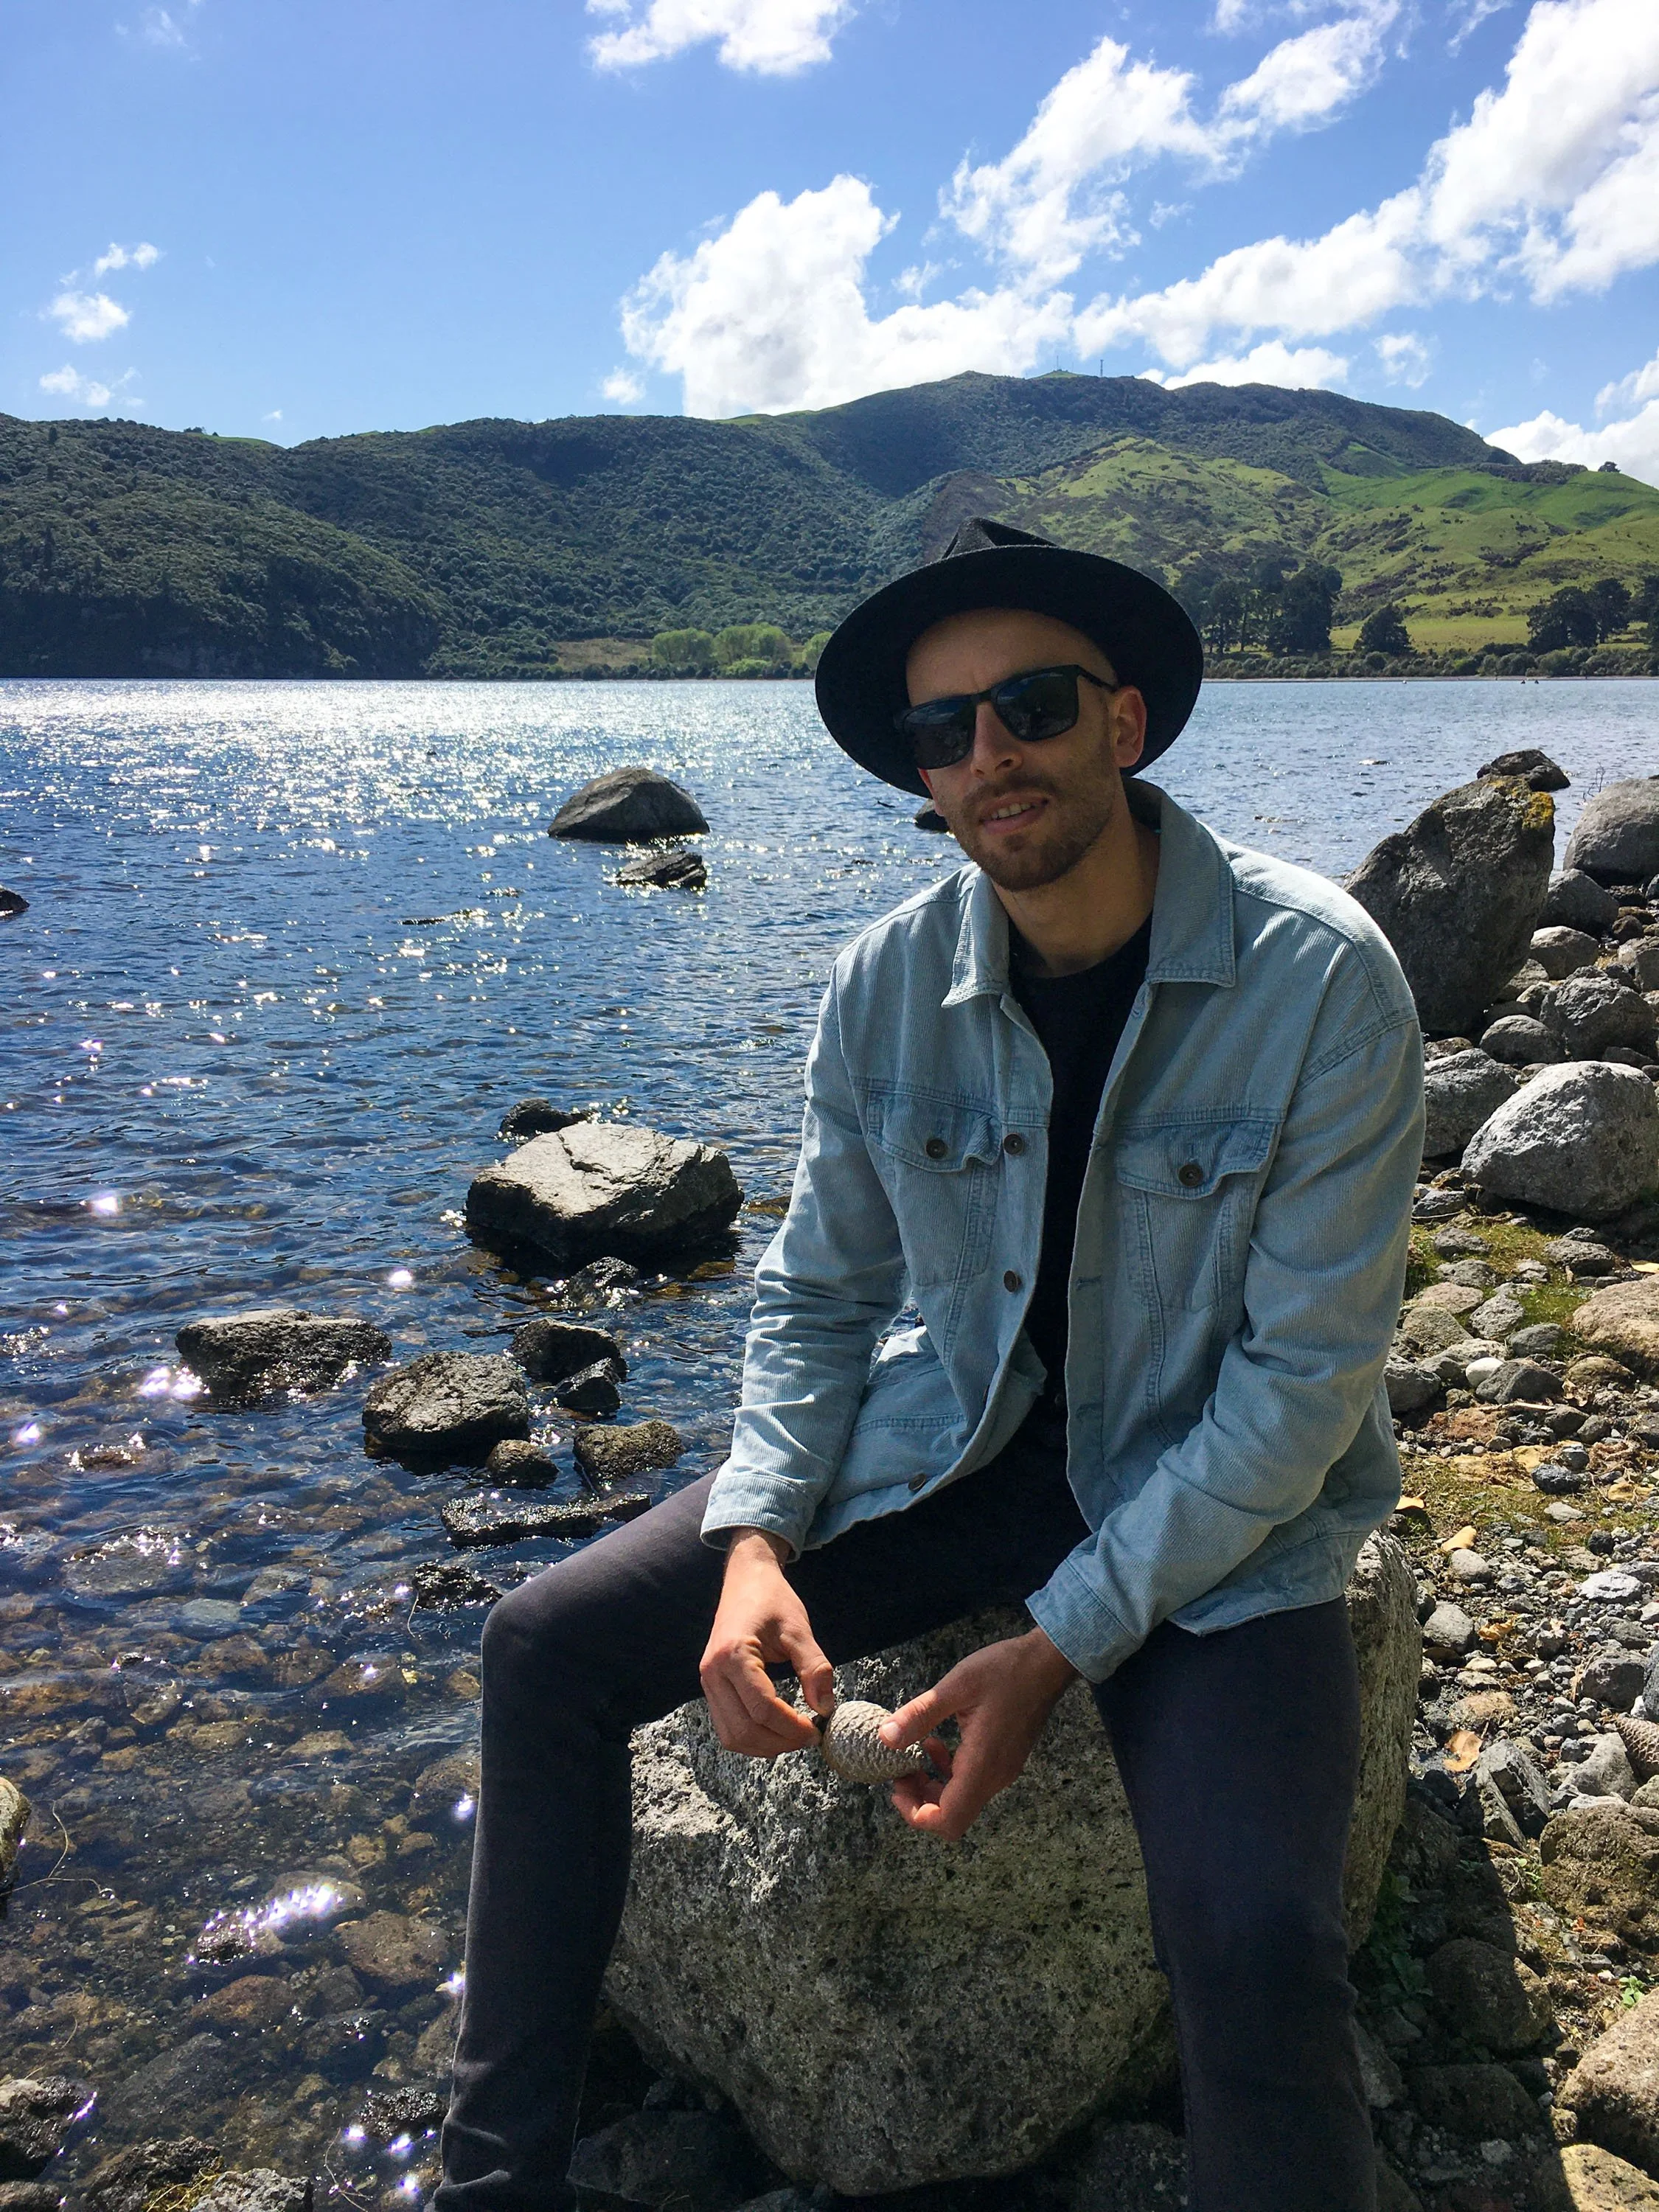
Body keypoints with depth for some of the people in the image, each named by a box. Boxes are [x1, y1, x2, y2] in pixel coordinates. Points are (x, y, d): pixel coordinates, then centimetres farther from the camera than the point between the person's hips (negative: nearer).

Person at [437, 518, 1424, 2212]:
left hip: (1217, 1508, -3)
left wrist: (1059, 1646, -19)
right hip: (948, 1446, 4)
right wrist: (756, 1541, -12)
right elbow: (817, 1294, 4)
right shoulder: (888, 985, -6)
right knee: (546, 1647, -3)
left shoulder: (1320, 977, -18)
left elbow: (1308, 1376, -16)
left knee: (1253, 1949, -30)